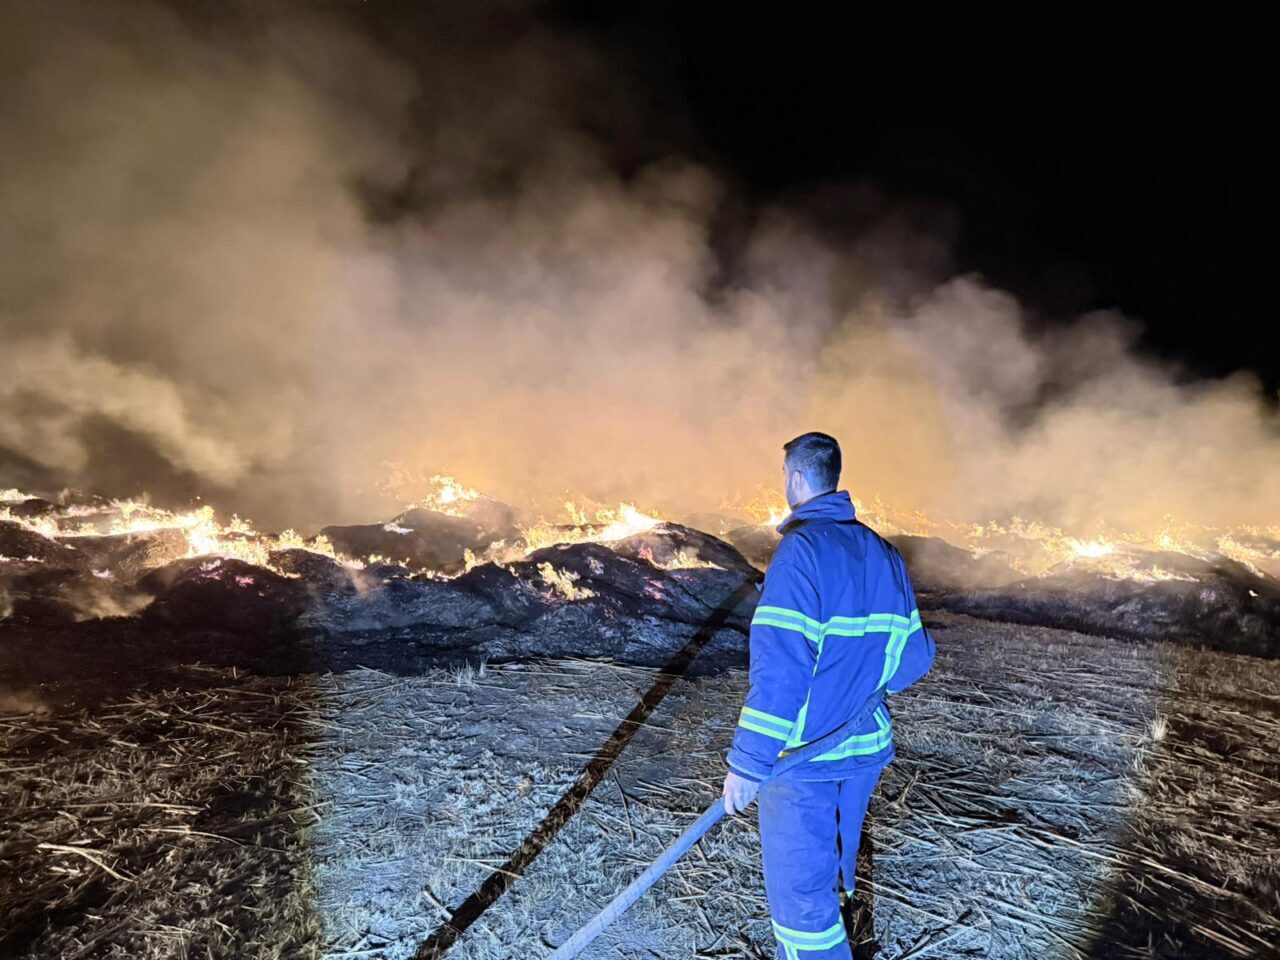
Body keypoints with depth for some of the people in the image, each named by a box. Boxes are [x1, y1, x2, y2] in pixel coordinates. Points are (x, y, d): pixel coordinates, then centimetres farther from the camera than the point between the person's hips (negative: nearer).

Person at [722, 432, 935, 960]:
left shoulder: (802, 547, -20)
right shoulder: (884, 552, 2)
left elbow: (779, 667, -26)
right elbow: (915, 656, 7)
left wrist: (747, 761, -20)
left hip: (803, 757, -8)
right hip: (866, 749, 8)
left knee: (799, 892, 8)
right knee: (829, 872, 26)